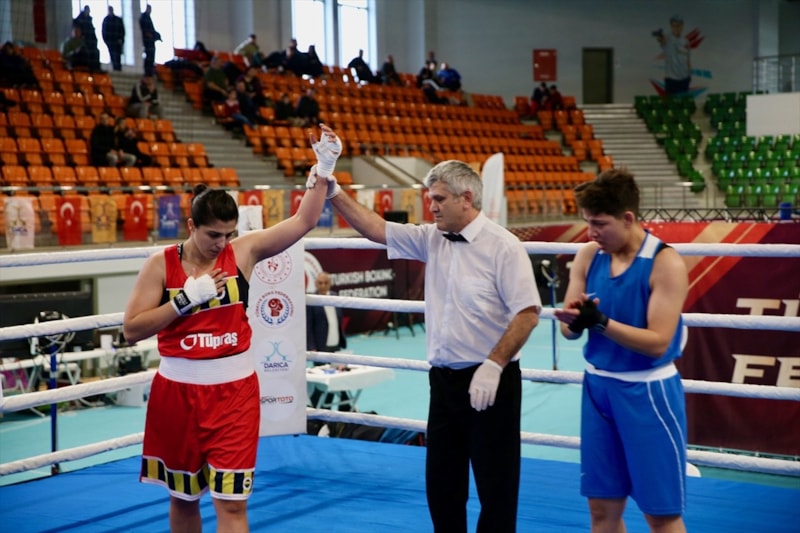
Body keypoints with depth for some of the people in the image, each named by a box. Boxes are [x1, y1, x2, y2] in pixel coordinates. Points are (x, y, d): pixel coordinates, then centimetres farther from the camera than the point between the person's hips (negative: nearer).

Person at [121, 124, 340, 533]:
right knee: (182, 497, 16)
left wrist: (324, 169, -19)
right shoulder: (160, 264, -6)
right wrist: (187, 298, -17)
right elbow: (131, 330, -9)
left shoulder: (243, 251, -4)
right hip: (177, 390, 1)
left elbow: (303, 221, -9)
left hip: (234, 389, 0)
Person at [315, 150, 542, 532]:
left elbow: (528, 313, -16)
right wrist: (334, 194, -3)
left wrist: (493, 365, -21)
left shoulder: (502, 246, -13)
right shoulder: (431, 239, 7)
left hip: (489, 381, -7)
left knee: (496, 485, 2)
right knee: (441, 483, 14)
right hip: (444, 379, 7)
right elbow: (375, 228, 7)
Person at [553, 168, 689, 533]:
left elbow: (658, 342, -20)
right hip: (598, 386, 5)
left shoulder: (665, 263, -15)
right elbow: (569, 329, 2)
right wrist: (574, 320, -21)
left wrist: (600, 321, -29)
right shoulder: (588, 257, 1)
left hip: (647, 393, -5)